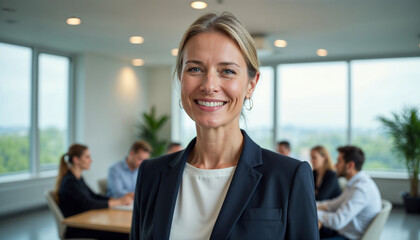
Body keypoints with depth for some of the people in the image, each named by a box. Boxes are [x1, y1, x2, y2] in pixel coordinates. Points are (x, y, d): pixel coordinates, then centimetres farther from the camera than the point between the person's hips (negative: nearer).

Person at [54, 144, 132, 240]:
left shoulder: (78, 178, 12)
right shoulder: (69, 181, -17)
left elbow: (93, 196, 18)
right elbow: (88, 204, -25)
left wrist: (116, 199, 2)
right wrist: (119, 202, -23)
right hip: (75, 230, -9)